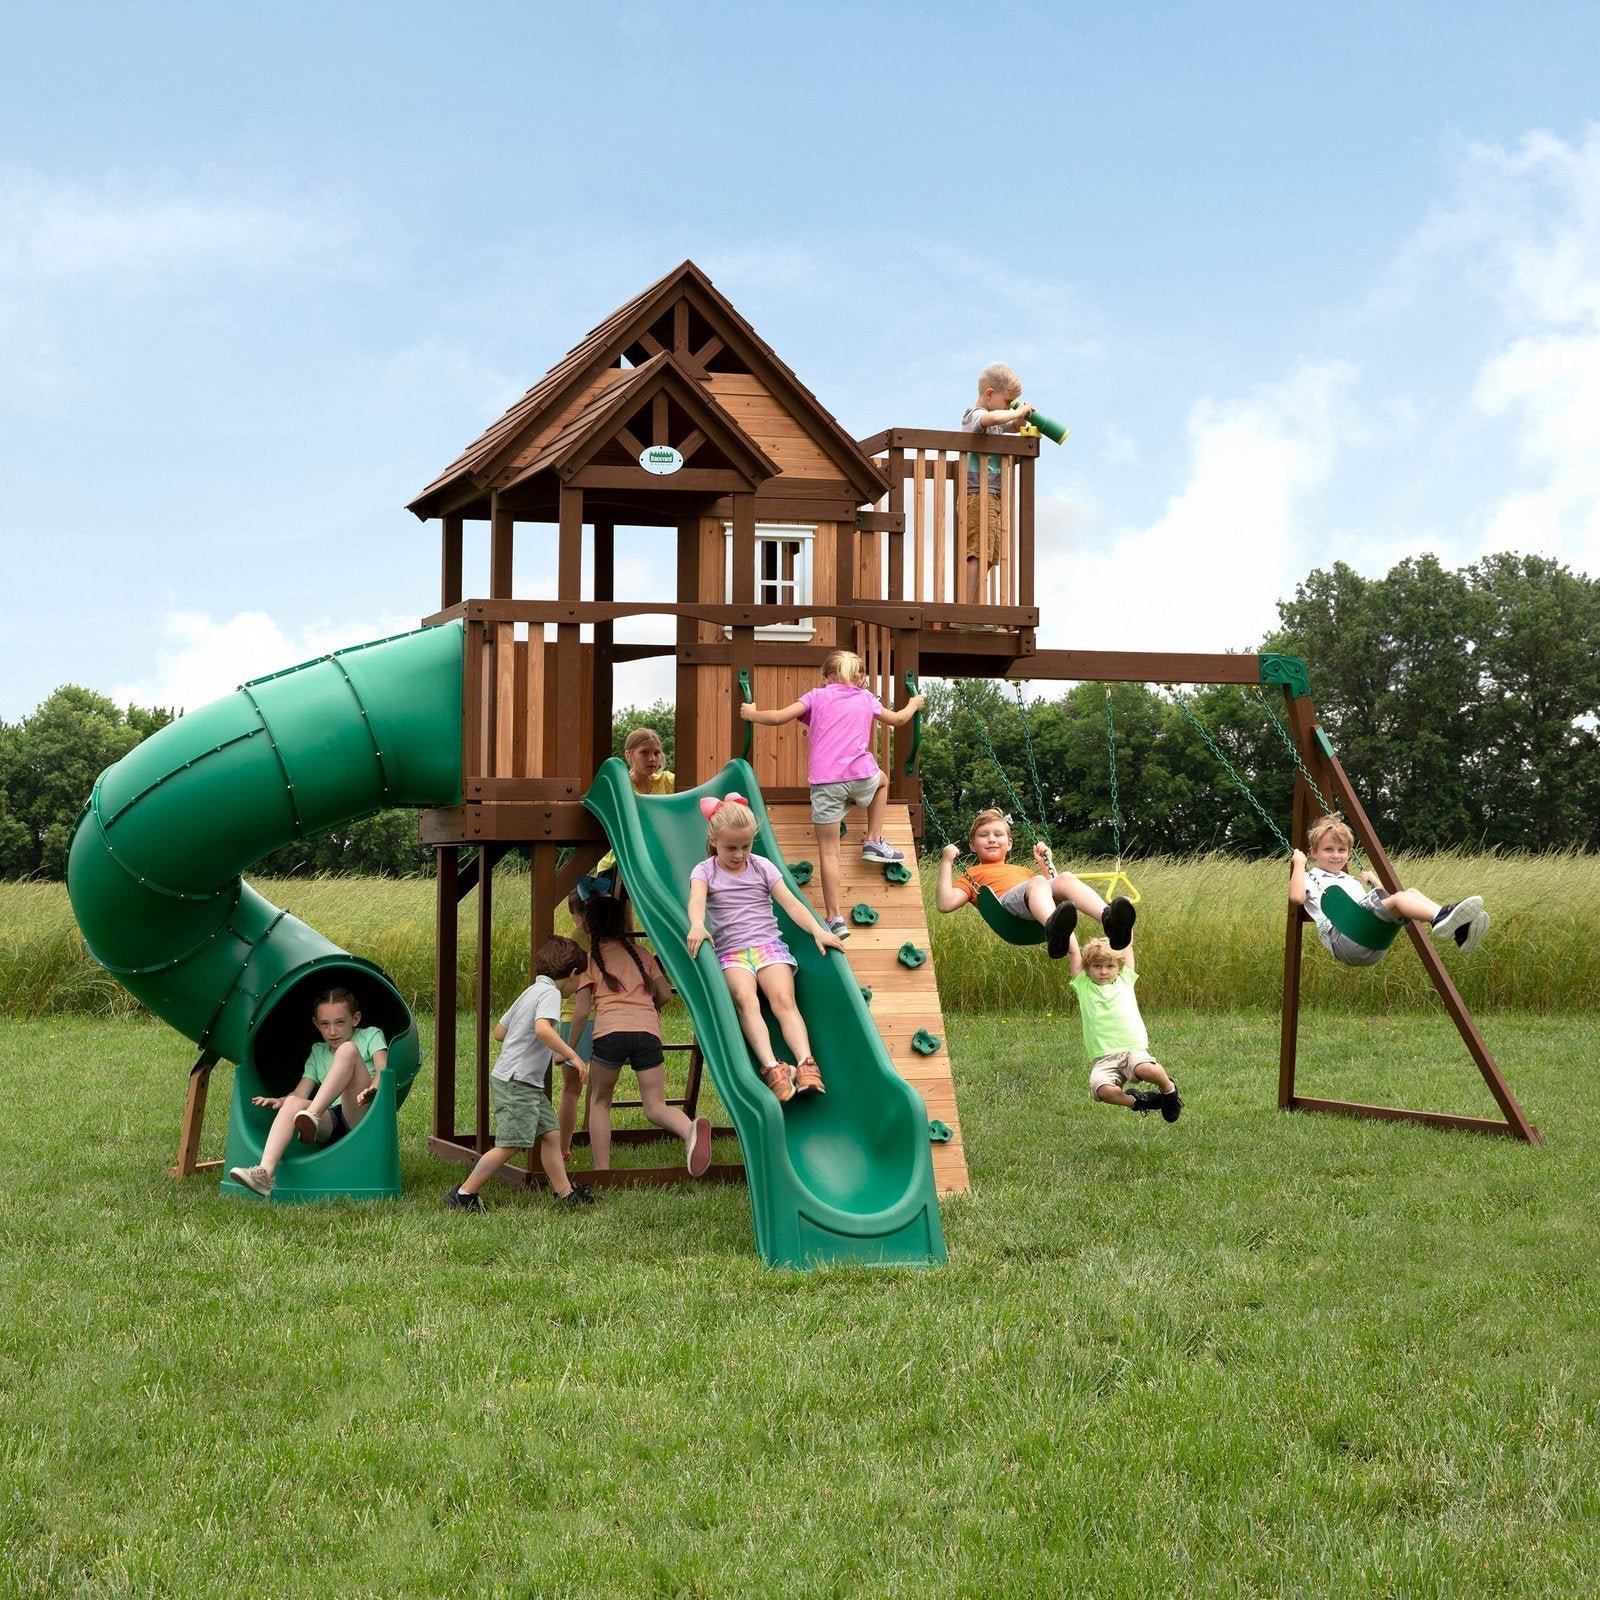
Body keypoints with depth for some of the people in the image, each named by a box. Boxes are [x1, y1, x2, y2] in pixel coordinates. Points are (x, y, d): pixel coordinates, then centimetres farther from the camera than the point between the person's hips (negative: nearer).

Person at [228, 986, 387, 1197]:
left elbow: (383, 1070, -6)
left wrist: (373, 1087, -28)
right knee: (294, 1103, -28)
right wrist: (280, 1100, -9)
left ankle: (312, 1116, -39)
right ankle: (265, 1171, -45)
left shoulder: (370, 1036, 13)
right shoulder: (318, 1052, 25)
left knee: (347, 1049, -23)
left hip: (363, 1118, -4)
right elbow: (301, 1092, 13)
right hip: (330, 1122, 4)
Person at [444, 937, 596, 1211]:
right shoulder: (550, 993, -11)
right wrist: (571, 1055, -24)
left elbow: (499, 1031, 23)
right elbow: (543, 1029, -31)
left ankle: (565, 1192, 14)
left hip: (529, 1084, 10)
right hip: (517, 1082, -10)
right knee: (509, 1145, -8)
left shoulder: (531, 992, 17)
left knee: (550, 1135, 10)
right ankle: (463, 1195, -3)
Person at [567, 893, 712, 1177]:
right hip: (648, 1031, 2)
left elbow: (581, 1011, 10)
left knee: (599, 1101, 18)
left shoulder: (590, 957, 14)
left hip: (610, 1030, -2)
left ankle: (601, 1174, 12)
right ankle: (690, 1129, -33)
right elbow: (665, 994, 20)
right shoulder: (639, 952, 23)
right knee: (656, 1106, 1)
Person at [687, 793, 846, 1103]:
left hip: (768, 945, 2)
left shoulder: (762, 867, 12)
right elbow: (696, 900, -14)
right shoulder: (705, 871, 8)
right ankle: (771, 1067, -45)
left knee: (784, 999, -24)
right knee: (745, 999, -31)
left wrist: (818, 930, -15)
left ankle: (806, 1065, -40)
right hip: (730, 952, -1)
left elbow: (791, 902, 2)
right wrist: (697, 925, -38)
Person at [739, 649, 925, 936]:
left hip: (825, 781, -2)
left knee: (828, 851, 3)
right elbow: (898, 719, 37)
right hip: (861, 775, 2)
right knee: (882, 780, 39)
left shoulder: (817, 696, 13)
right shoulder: (867, 699, 20)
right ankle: (875, 842, 33)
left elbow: (778, 718, 2)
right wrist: (913, 705, 57)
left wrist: (752, 714, 21)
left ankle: (835, 918, -3)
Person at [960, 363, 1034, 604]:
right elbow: (991, 418, -33)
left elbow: (1013, 427, 39)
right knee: (978, 555, -17)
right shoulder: (974, 415, -9)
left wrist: (1021, 416, 16)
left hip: (993, 496, 10)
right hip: (979, 495, -10)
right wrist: (1018, 412, -18)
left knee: (989, 558, 11)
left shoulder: (996, 423, 20)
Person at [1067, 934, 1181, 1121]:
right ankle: (1136, 1101, 1)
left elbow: (1127, 945, 20)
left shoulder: (1125, 980, 17)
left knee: (1147, 1069, -35)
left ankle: (1169, 1089, 1)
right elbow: (1073, 950, 12)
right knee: (1102, 1089, -32)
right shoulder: (1083, 985, 14)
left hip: (1134, 1049, 0)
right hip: (1103, 1059, 0)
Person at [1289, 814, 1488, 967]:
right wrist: (1299, 864, 1)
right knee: (1398, 898, -27)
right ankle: (1441, 917, -57)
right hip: (1342, 939, -7)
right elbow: (1296, 896, -7)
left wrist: (1375, 882, 31)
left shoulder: (1351, 880, 38)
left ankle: (1458, 930, -38)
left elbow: (1384, 902, 37)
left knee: (1411, 893, -14)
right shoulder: (1311, 877, 17)